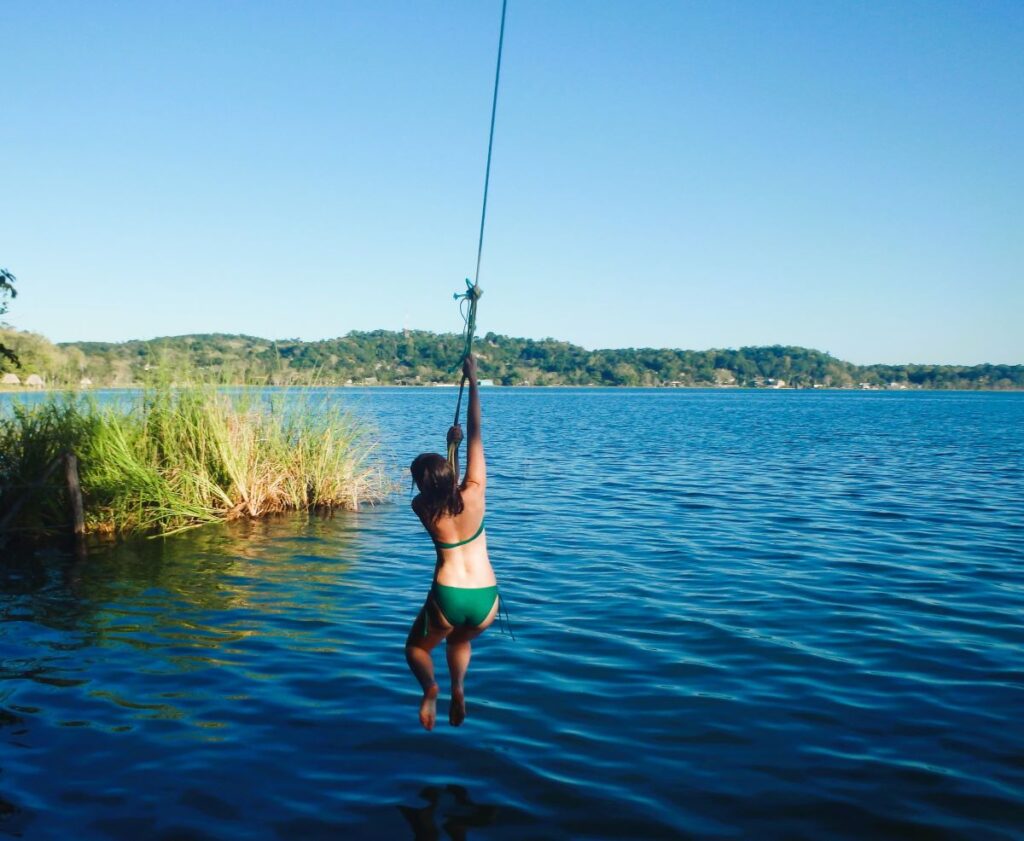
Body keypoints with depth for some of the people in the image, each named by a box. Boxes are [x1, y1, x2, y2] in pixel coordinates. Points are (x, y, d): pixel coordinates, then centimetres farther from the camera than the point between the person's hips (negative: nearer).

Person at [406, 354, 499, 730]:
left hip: (447, 598, -2)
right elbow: (475, 435, -3)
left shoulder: (422, 508, -5)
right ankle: (458, 688, 10)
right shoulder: (473, 493, -8)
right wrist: (473, 380, 3)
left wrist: (450, 443, 26)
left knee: (417, 646, 26)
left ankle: (430, 687, -5)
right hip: (486, 599, 2)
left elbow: (437, 487, 19)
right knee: (460, 640, 35)